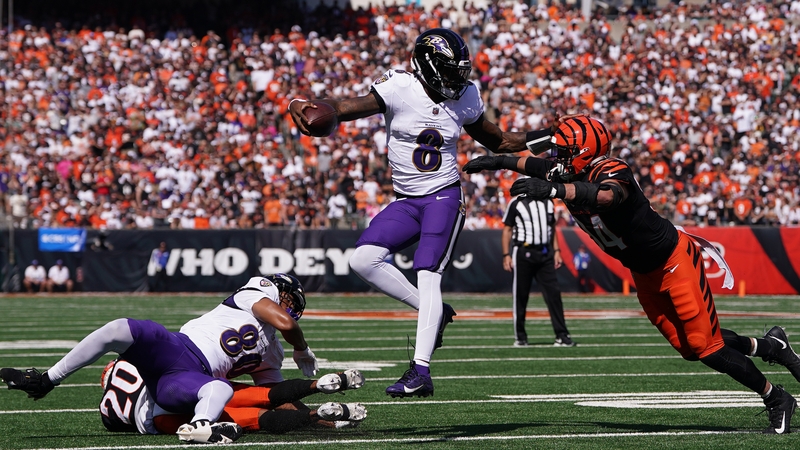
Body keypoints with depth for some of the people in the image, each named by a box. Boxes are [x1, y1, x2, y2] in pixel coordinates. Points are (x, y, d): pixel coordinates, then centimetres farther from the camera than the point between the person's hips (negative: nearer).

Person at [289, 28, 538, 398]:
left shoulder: (465, 98, 1)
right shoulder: (398, 89, -11)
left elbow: (493, 139, 18)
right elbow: (346, 107, -22)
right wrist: (304, 105, -42)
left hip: (444, 196, -2)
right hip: (406, 201, 2)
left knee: (427, 276, -15)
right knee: (364, 260, -14)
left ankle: (421, 372, -20)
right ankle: (433, 312, 4)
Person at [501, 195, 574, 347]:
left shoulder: (548, 203, 12)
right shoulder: (516, 204, -2)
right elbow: (507, 230, 0)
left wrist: (556, 251, 11)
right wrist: (506, 255, -7)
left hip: (545, 253, 4)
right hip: (523, 253, -4)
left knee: (553, 293, -3)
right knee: (520, 296, 2)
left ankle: (562, 335, -1)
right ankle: (520, 337, 13)